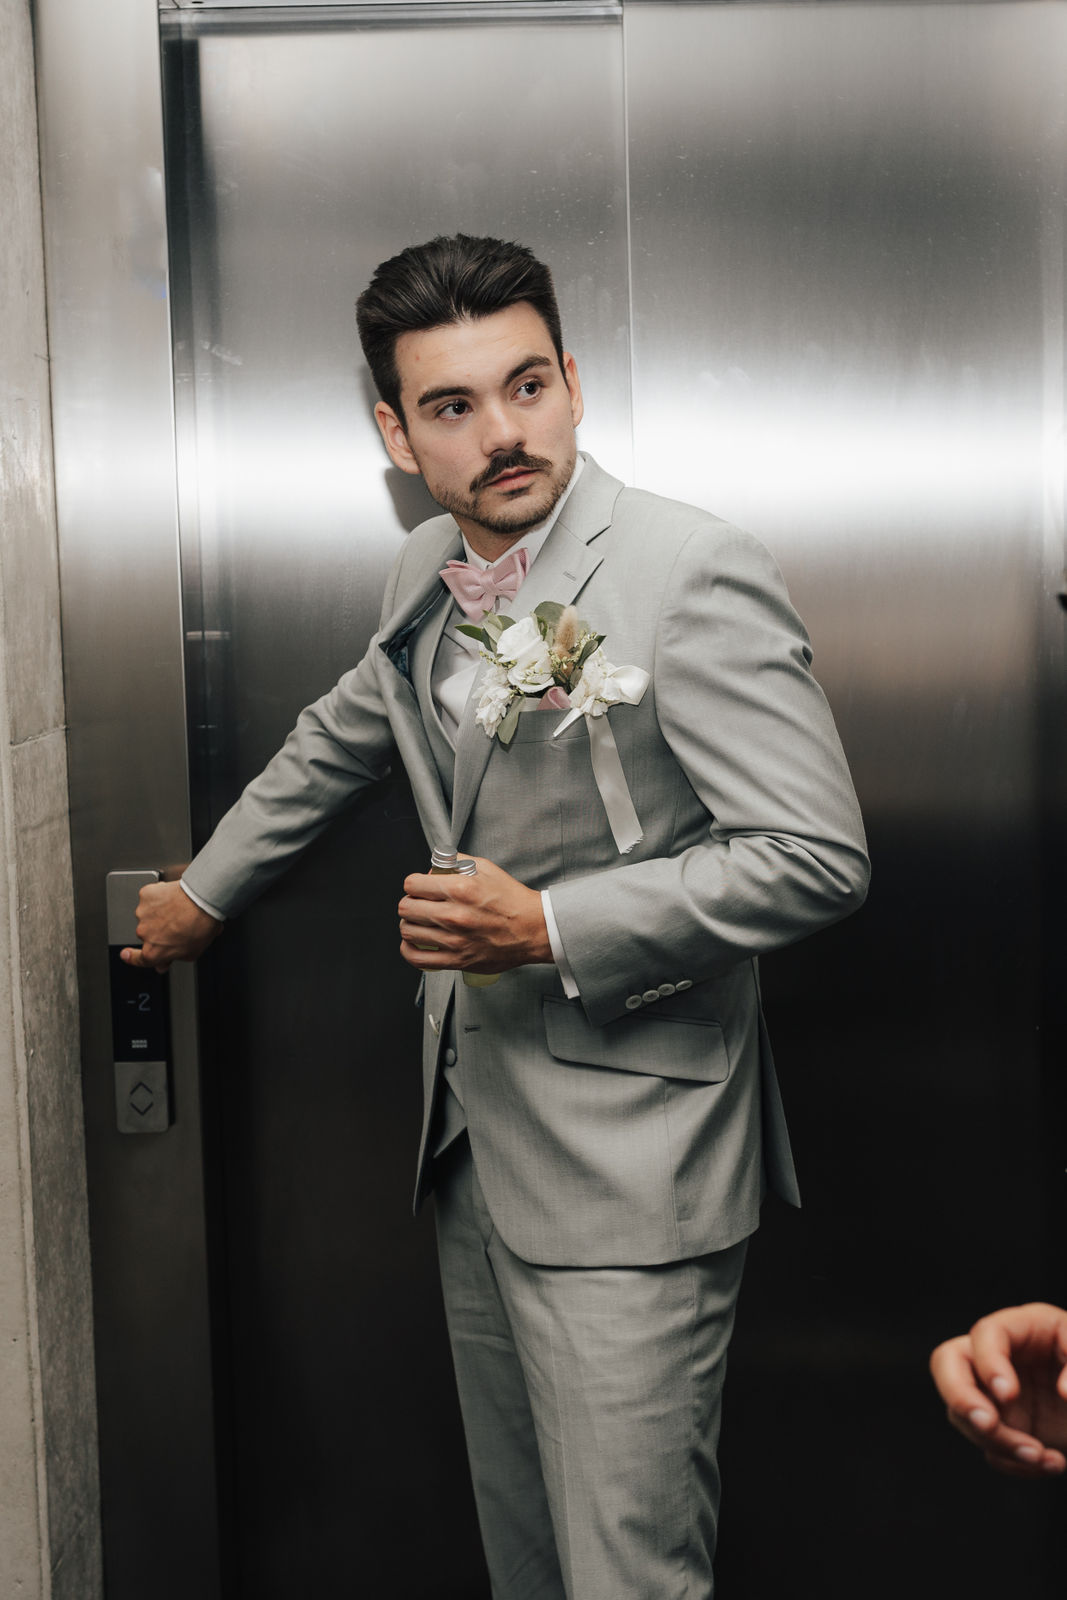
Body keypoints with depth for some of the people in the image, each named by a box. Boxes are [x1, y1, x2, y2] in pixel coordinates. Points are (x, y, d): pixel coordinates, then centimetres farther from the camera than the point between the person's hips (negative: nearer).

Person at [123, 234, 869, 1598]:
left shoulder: (693, 574, -16)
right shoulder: (427, 579, 8)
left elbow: (818, 856, -18)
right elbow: (332, 747, 27)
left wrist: (550, 927, -20)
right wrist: (202, 895, 37)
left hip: (626, 1170, -7)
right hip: (474, 1147, 7)